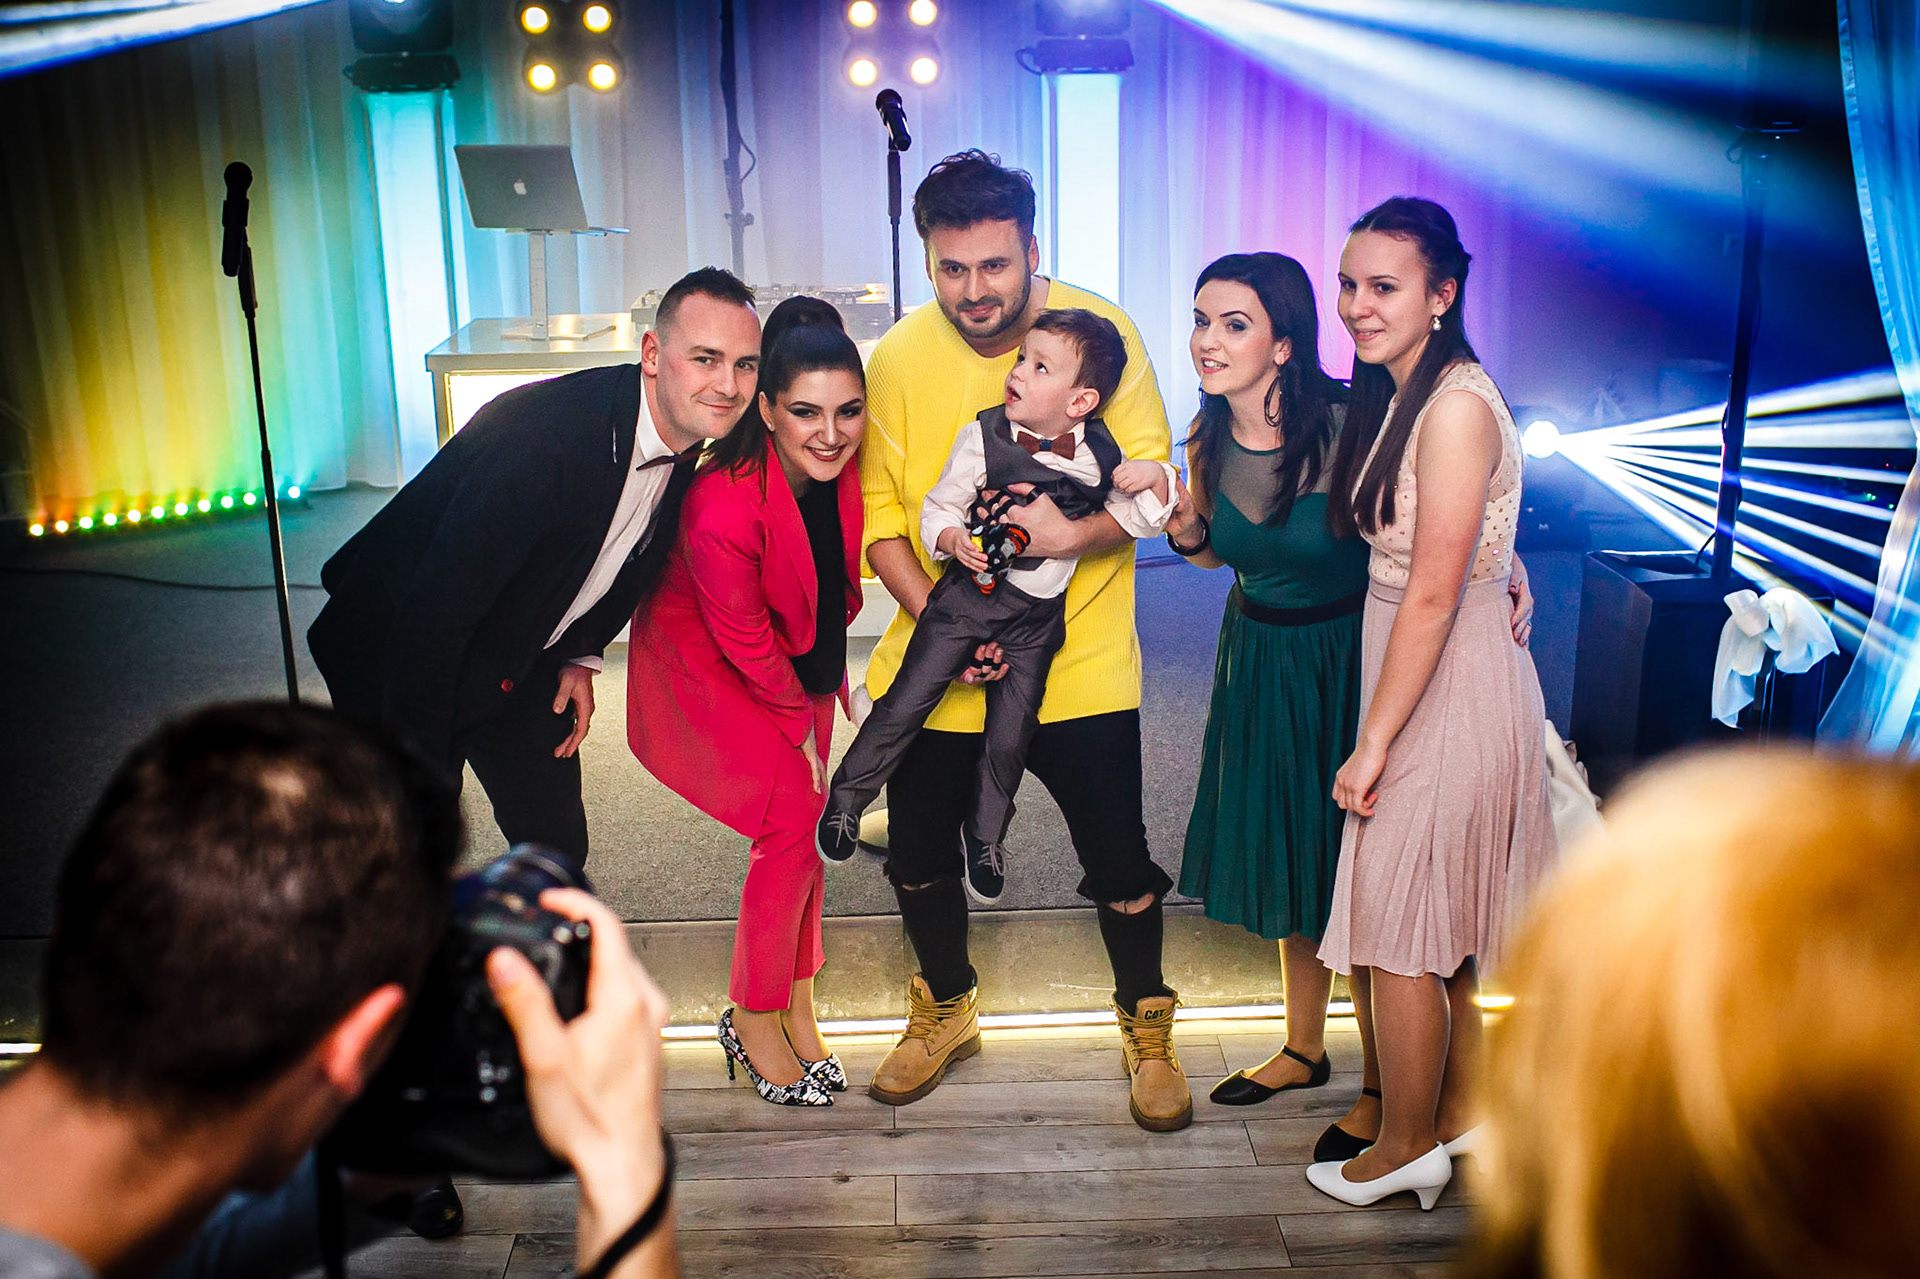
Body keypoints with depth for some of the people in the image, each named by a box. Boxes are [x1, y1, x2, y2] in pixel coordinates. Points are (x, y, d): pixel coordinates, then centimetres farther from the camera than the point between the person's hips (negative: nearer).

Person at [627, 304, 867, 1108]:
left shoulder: (846, 466, -19)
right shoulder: (724, 509, -37)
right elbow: (745, 642, -23)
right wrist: (802, 721, -10)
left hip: (798, 654, 6)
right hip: (706, 664, -6)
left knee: (805, 818, 6)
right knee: (796, 815, -12)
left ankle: (794, 1003, 22)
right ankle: (753, 1020, 6)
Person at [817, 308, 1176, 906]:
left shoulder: (1101, 459, -4)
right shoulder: (982, 437, -8)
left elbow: (1141, 520, 5)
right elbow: (939, 506, -2)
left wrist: (1155, 479, -14)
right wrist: (952, 539, -23)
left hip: (1038, 616, 1)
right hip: (966, 595, -1)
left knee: (1010, 737, 7)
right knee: (904, 705, -3)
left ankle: (984, 839, 32)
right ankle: (846, 798, 19)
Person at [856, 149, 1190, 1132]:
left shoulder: (1100, 331, -11)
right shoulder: (898, 358, -7)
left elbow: (1153, 481, -9)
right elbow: (880, 515, -3)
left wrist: (1075, 533, -29)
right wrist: (935, 616, -18)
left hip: (1081, 658, -2)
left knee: (1119, 864, 4)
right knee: (918, 856, 14)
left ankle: (1146, 1028, 32)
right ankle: (945, 1012, 42)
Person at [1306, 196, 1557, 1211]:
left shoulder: (1456, 406, -21)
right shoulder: (1394, 395, 9)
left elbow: (1433, 596, -23)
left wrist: (1371, 744, -19)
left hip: (1448, 686, -9)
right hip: (1422, 673, 9)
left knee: (1398, 925, 4)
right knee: (1442, 921, 19)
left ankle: (1407, 1146, 22)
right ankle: (1461, 1114, 36)